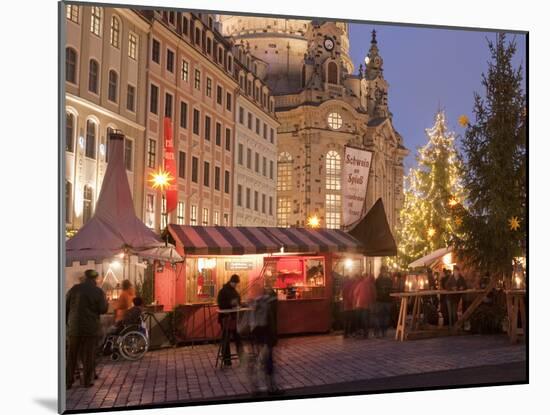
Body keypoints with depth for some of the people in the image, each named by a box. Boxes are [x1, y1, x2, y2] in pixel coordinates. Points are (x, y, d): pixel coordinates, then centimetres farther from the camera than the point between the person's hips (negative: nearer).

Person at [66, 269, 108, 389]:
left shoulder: (74, 289, 0)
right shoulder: (98, 291, -5)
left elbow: (66, 307, 3)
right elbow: (103, 310, -7)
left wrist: (67, 322, 14)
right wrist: (106, 302, 13)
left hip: (74, 328, 2)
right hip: (91, 328, -2)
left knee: (72, 355, 10)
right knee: (89, 355, 7)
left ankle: (68, 381, 12)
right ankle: (87, 380, 8)